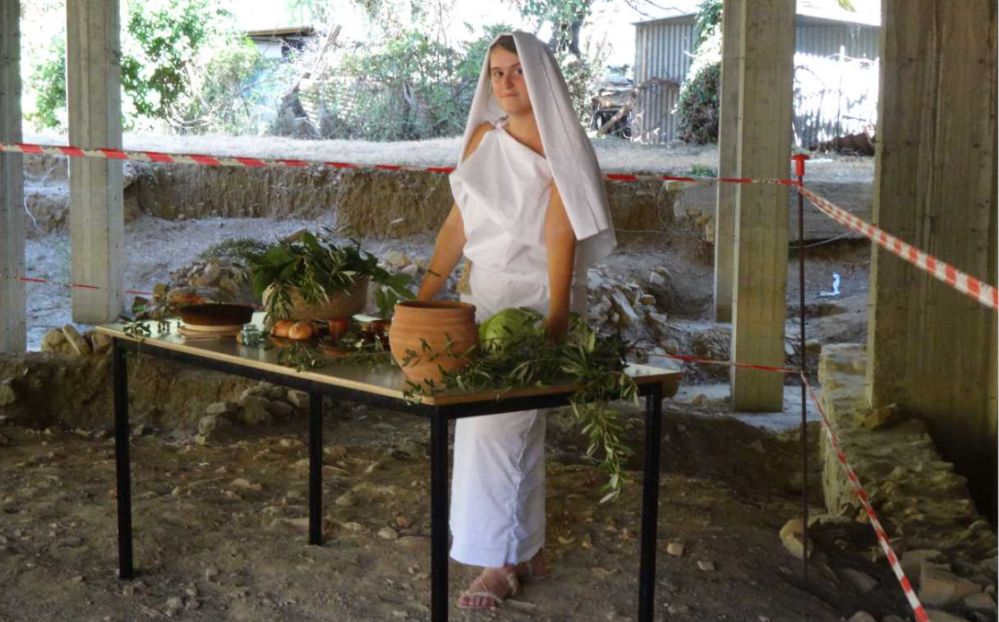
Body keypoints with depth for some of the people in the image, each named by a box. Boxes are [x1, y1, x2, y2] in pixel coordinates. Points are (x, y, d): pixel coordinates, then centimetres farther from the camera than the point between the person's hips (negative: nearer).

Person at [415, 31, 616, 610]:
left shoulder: (559, 146, -8)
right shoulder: (483, 138, 10)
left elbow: (561, 236, -16)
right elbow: (458, 222, 11)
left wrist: (556, 319, -23)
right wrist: (425, 292, 6)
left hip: (535, 296, -6)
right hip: (486, 292, 6)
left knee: (497, 425, -9)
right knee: (517, 426, 12)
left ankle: (501, 561, 1)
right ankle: (528, 550, 23)